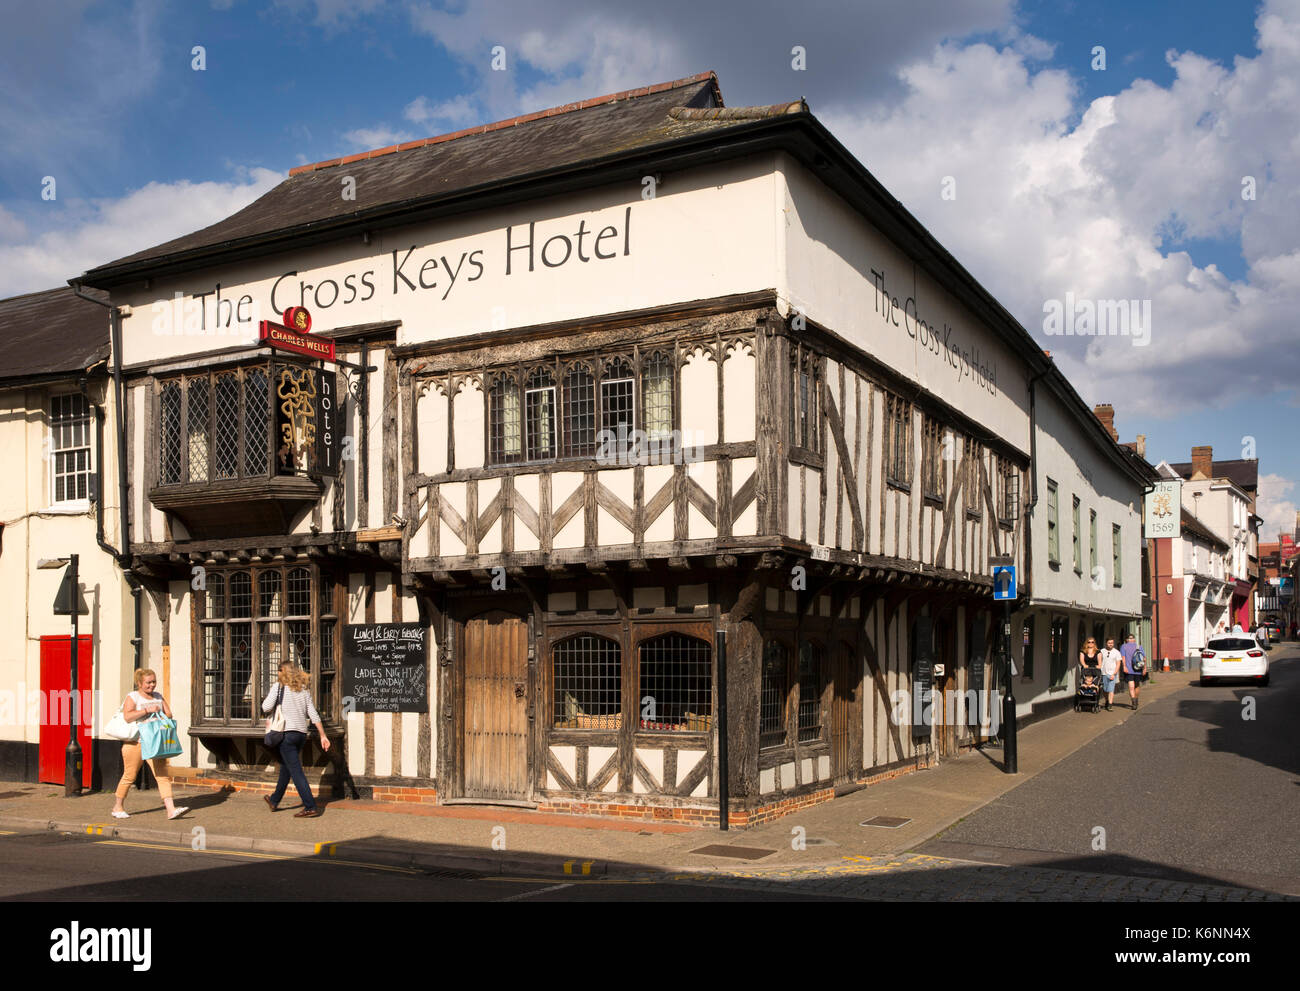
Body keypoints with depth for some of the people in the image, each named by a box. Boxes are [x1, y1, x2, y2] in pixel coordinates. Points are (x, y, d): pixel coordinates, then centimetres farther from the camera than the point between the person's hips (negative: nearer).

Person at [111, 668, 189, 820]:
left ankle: (171, 809, -12)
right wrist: (147, 710, -23)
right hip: (135, 742, -5)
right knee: (129, 776, 5)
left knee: (163, 775, -5)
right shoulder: (132, 697, -4)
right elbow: (127, 716, -19)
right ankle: (118, 807, 25)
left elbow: (168, 714, 12)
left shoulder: (158, 697, 14)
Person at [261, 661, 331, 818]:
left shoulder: (279, 686, -1)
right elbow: (314, 714, 8)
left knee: (296, 771, -7)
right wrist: (323, 735, 6)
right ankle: (274, 801, 39)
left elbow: (266, 707, -11)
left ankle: (311, 807, -14)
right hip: (302, 734, 7)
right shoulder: (304, 690, 13)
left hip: (287, 733, -7)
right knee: (285, 768, 22)